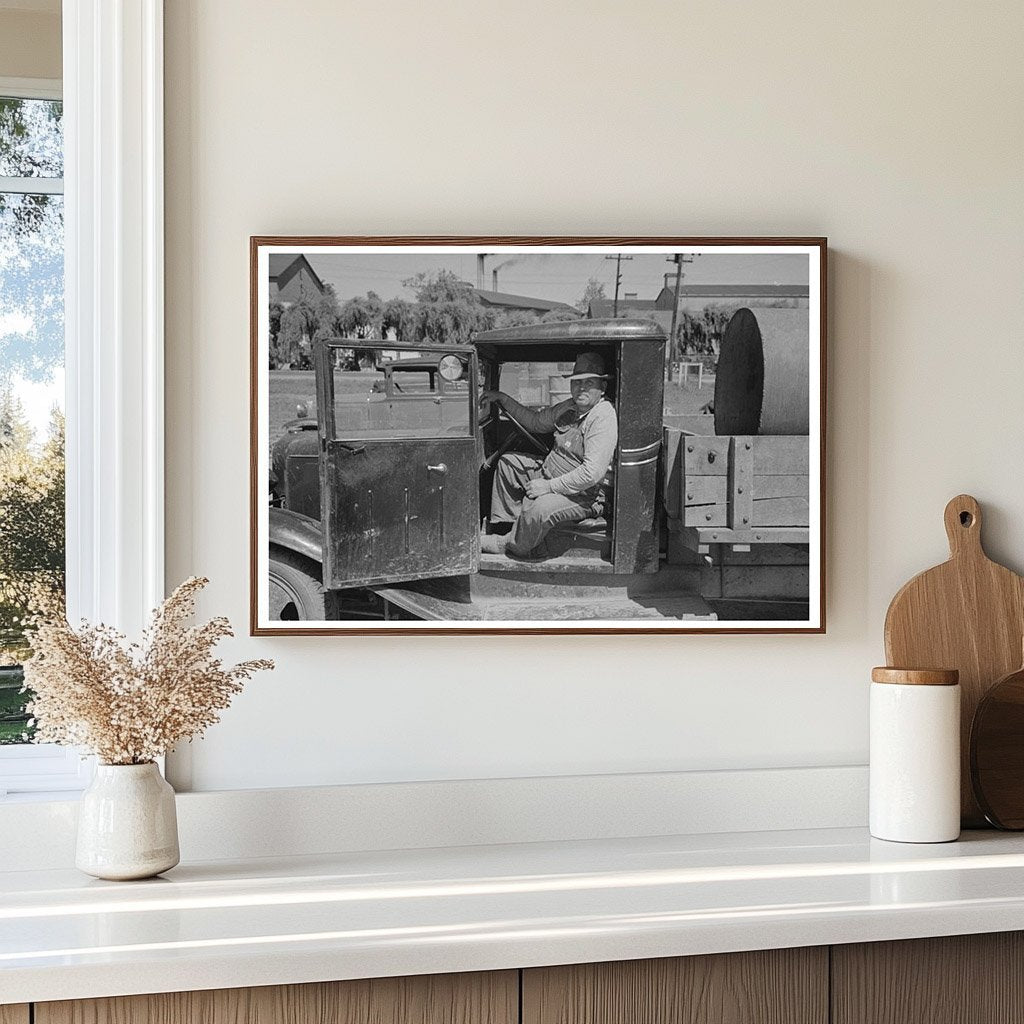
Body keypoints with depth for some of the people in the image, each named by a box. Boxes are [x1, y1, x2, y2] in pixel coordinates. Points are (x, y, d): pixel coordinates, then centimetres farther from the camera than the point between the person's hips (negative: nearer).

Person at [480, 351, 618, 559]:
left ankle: (511, 547, -6)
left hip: (585, 495, -10)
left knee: (540, 508, -35)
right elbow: (536, 422, 23)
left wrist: (549, 486, -25)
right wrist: (503, 399, 15)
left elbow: (592, 473, -31)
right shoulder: (570, 407, 6)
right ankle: (504, 525, 14)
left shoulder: (604, 419, -24)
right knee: (507, 463, 14)